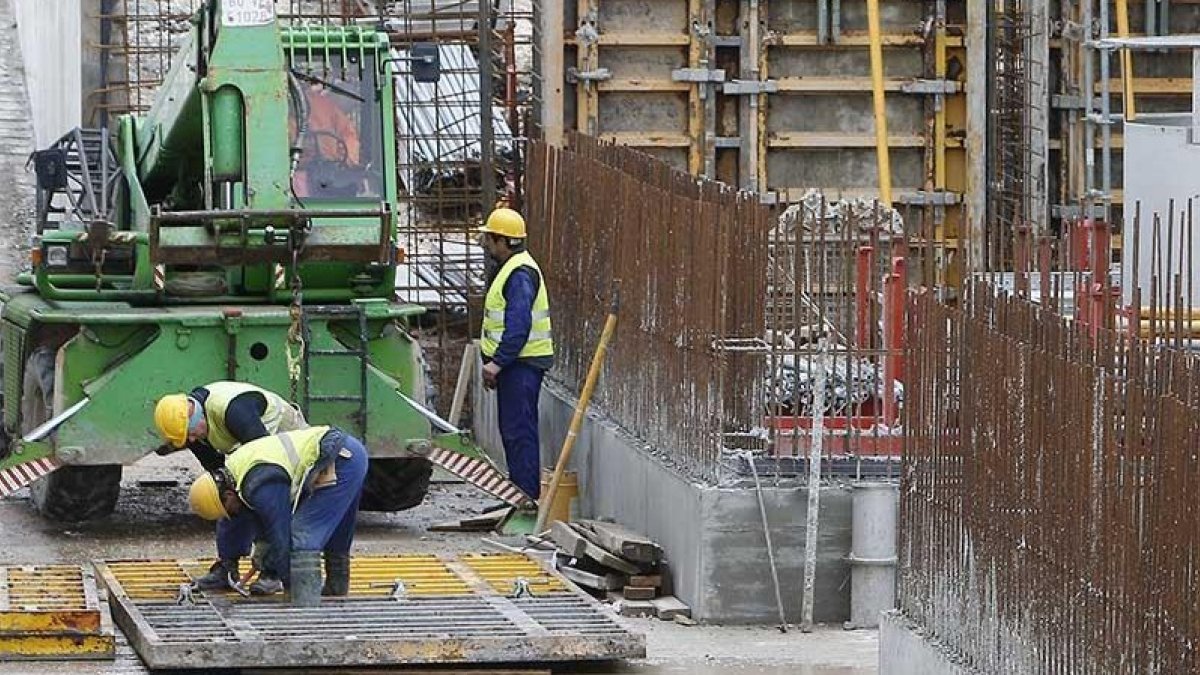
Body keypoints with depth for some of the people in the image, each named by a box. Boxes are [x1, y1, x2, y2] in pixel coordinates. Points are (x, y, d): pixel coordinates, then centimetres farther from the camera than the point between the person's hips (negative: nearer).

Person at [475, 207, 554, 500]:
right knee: (512, 430, 15)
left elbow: (519, 326, -25)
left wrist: (497, 362, -25)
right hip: (512, 363, 11)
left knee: (519, 431, -10)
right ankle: (519, 492, 22)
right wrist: (493, 360, 21)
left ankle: (527, 496, -10)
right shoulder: (508, 268, 17)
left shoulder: (521, 274, -18)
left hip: (522, 364, -11)